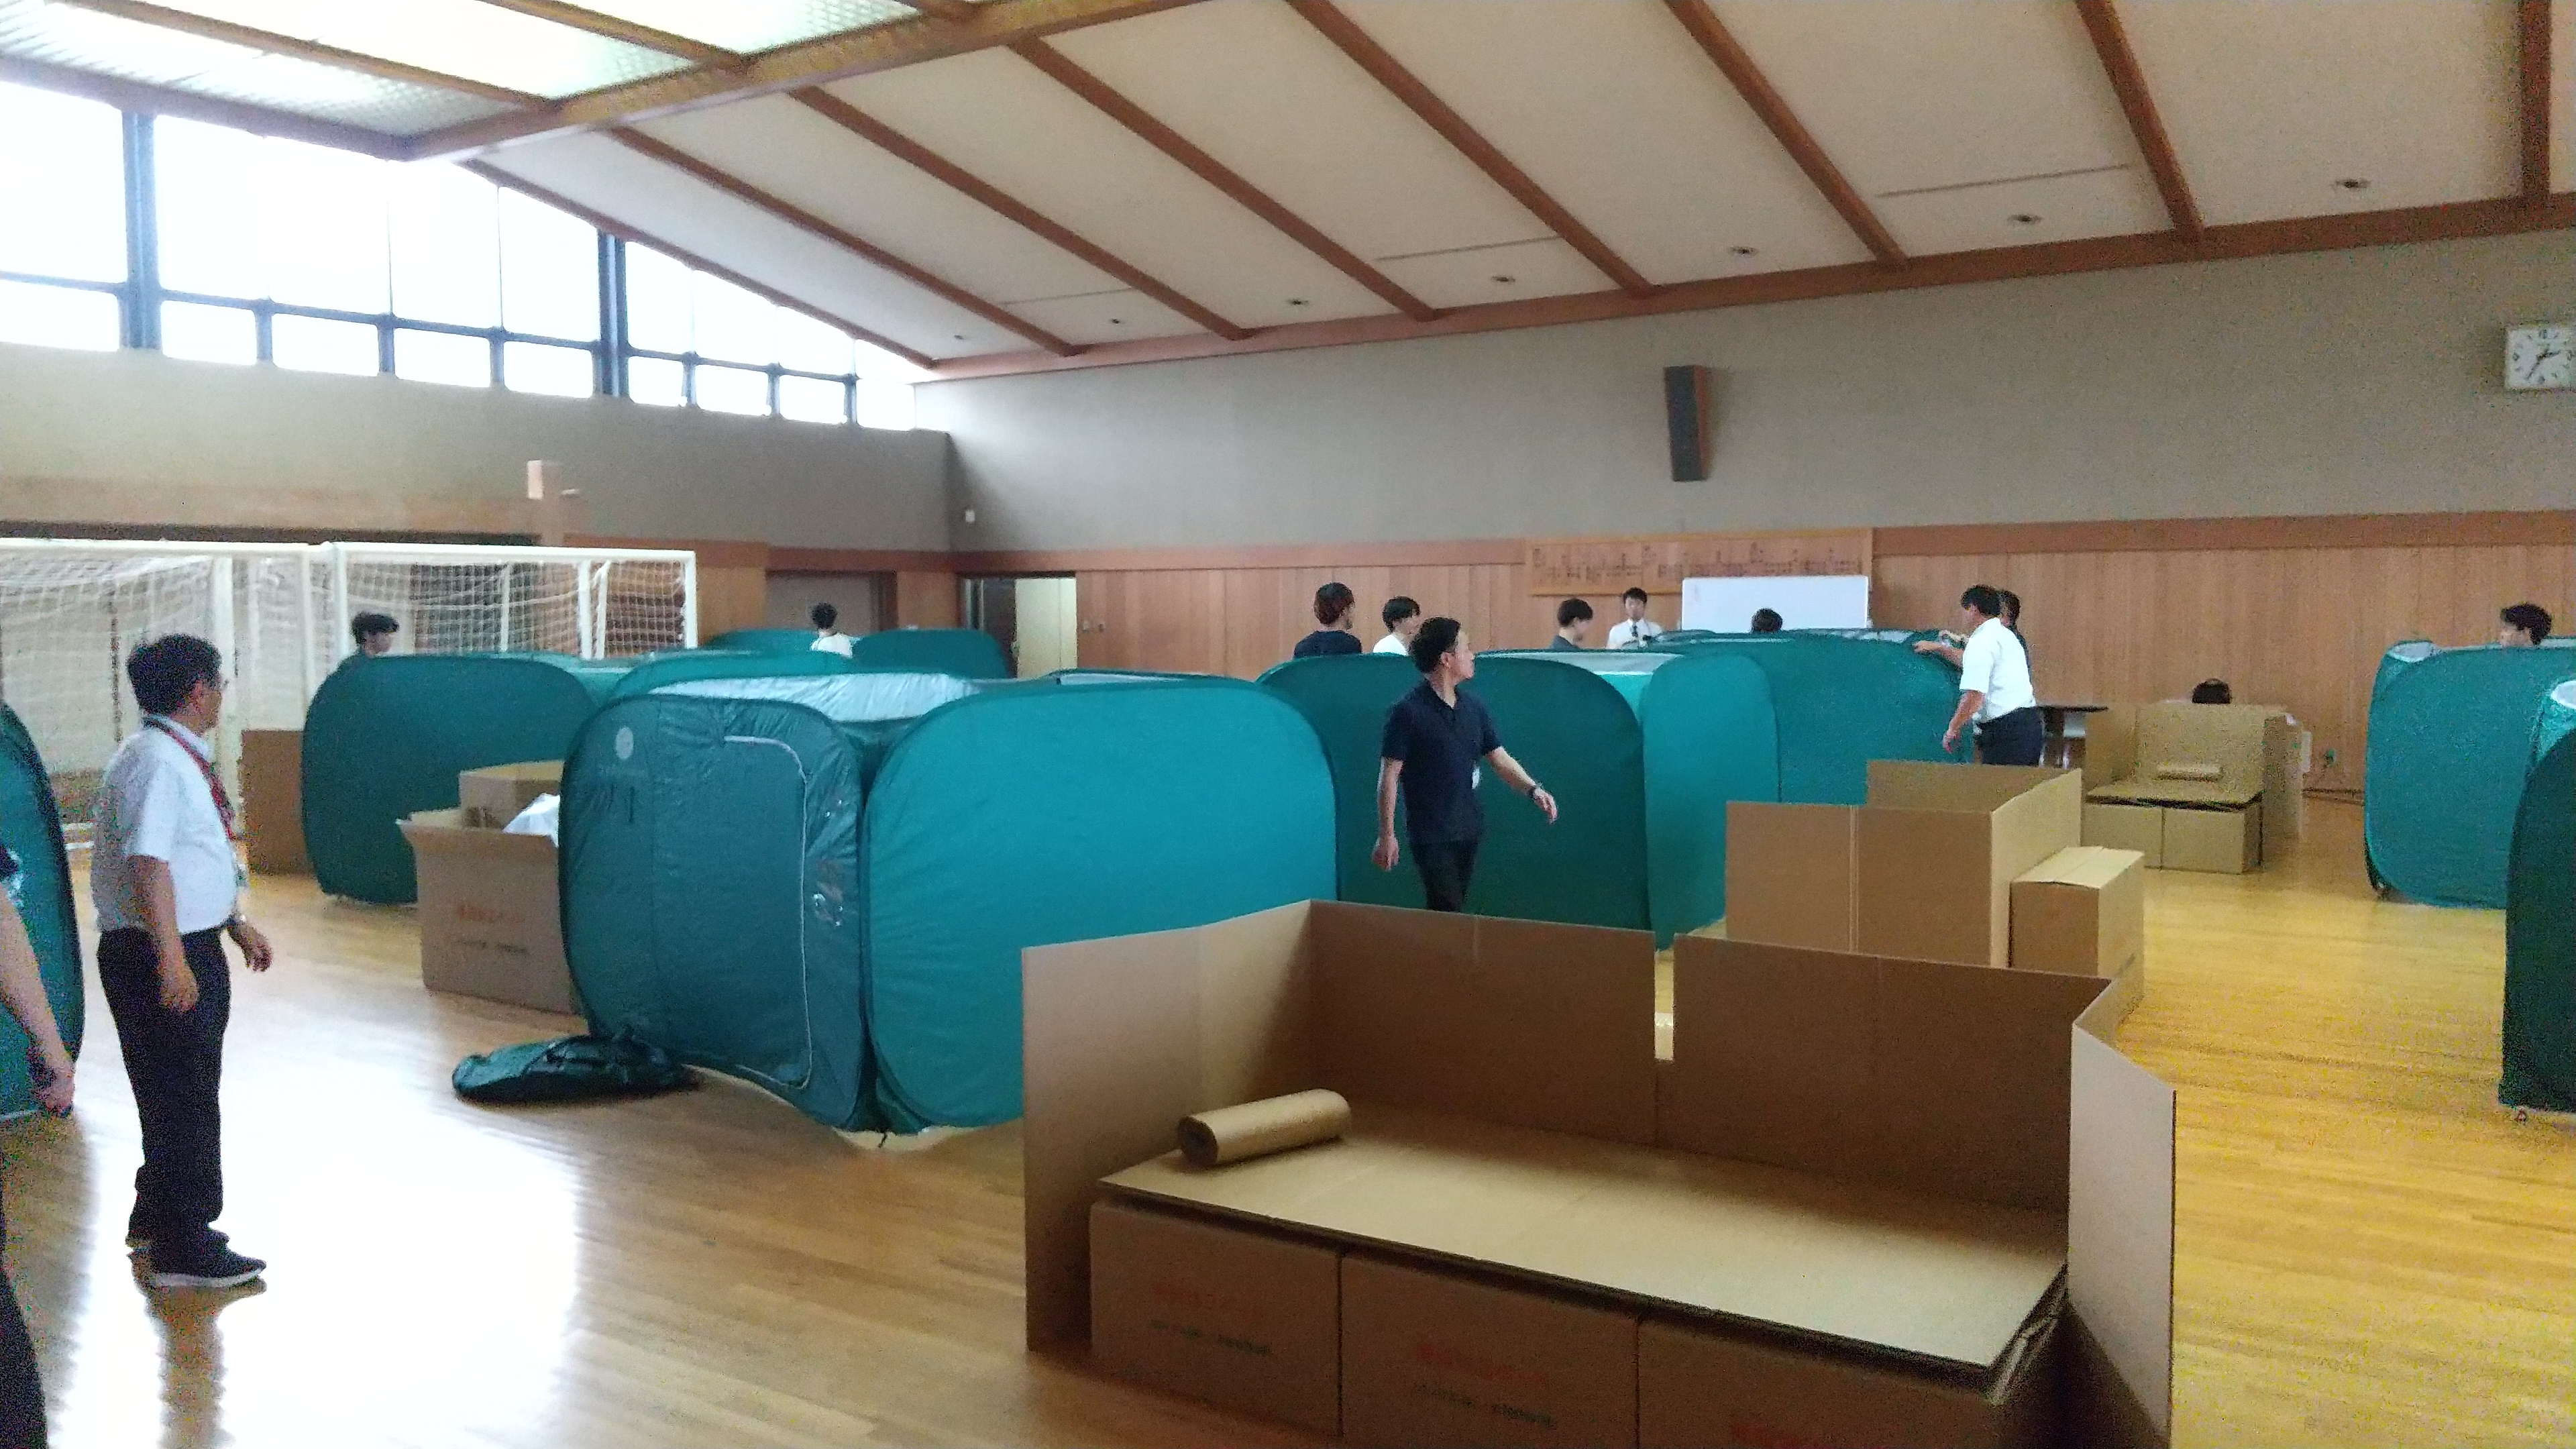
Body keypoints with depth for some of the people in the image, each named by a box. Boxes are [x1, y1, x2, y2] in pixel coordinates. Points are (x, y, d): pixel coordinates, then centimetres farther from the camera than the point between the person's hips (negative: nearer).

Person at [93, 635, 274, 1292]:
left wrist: (235, 924, 26)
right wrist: (172, 959, -31)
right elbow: (148, 864, -27)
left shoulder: (182, 758, 12)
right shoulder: (157, 762, -20)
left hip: (192, 948, 10)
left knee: (178, 1093, 22)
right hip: (162, 956, -10)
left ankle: (157, 1217, 38)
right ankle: (183, 1250, 8)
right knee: (184, 1096, -2)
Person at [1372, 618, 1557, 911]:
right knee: (1448, 913, -8)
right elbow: (1389, 776, -11)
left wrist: (1533, 789, -8)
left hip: (1469, 829, 7)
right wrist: (1386, 836, -12)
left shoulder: (1473, 707, 7)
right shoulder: (1408, 712, -13)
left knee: (1457, 909, 13)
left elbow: (1499, 758, 10)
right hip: (1431, 834, -7)